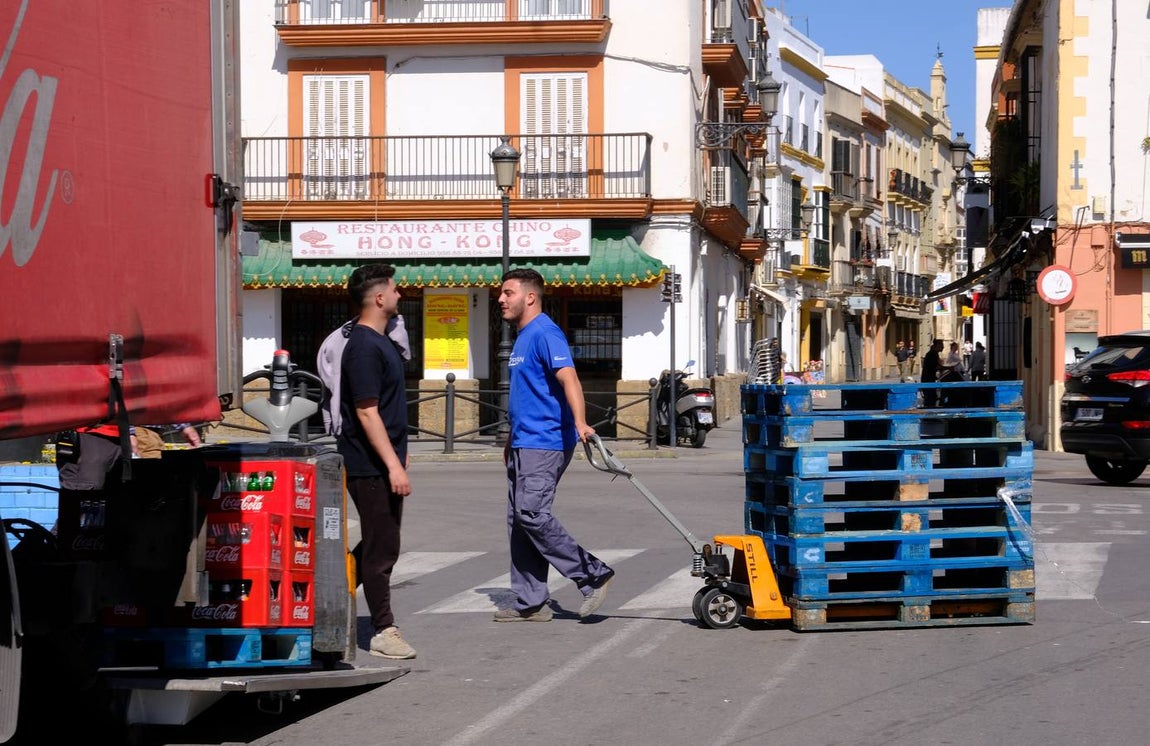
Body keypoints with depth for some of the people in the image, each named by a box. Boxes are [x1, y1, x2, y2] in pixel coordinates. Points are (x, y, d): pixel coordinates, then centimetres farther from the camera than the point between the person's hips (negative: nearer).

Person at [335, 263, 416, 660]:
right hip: (372, 467, -10)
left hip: (384, 462, 10)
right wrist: (393, 464, -24)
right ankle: (384, 632, 3)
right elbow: (366, 413, -22)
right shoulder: (364, 348, -18)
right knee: (381, 549, -4)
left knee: (382, 546, 16)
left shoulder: (381, 342, 14)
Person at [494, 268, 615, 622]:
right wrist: (512, 440, 32)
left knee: (532, 514, -18)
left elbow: (569, 378, -26)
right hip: (524, 444, 10)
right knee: (518, 521, 8)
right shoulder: (522, 337, 19)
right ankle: (530, 603, 11)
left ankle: (593, 575, -9)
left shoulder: (544, 334, -12)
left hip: (544, 443, -10)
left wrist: (580, 422, -40)